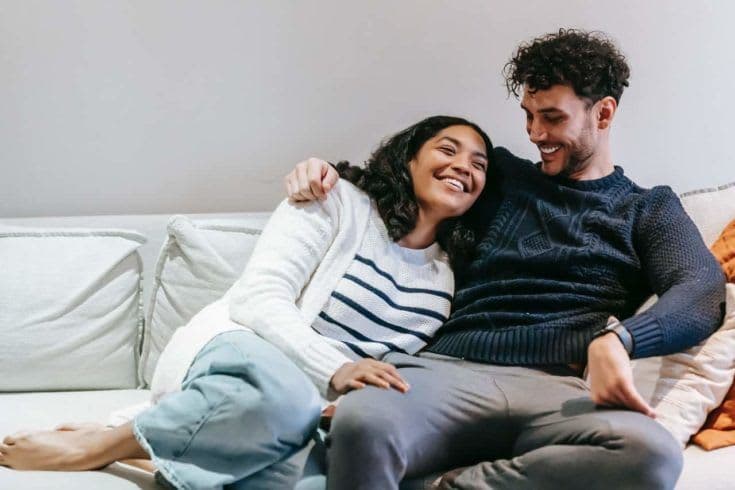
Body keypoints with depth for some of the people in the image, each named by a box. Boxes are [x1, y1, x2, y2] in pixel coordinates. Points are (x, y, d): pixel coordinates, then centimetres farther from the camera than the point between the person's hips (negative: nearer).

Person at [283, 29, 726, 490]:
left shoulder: (649, 208, 19)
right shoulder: (502, 177, 26)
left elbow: (703, 293, 0)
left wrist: (615, 338, -21)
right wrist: (329, 172, 18)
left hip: (553, 388, 0)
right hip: (448, 367, 0)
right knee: (361, 424, -37)